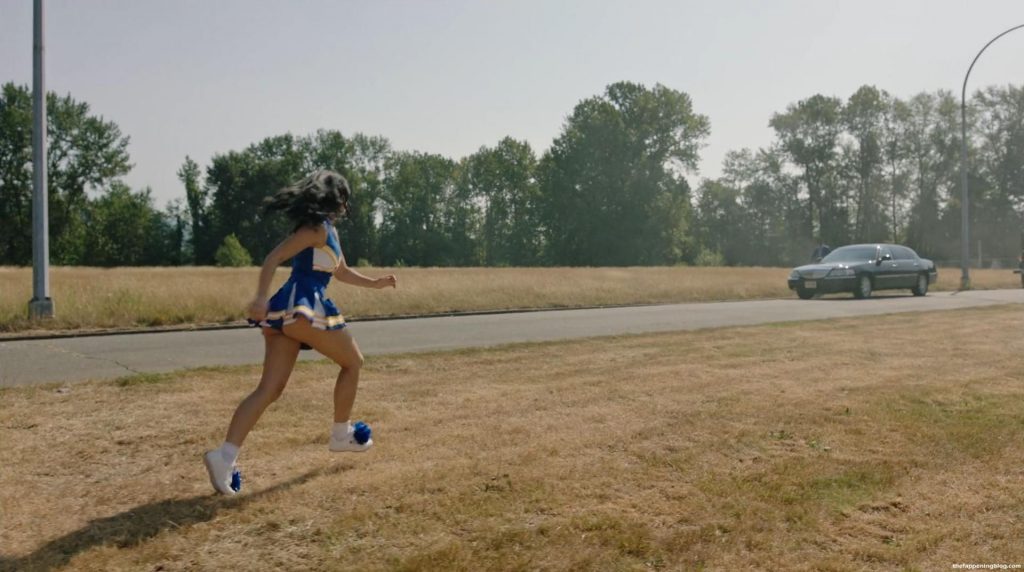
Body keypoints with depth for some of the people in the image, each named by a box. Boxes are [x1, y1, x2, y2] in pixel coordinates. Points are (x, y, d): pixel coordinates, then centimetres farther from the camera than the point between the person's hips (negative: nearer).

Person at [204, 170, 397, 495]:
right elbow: (274, 257, -16)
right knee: (353, 361, 11)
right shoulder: (318, 228, -6)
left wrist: (375, 283, 33)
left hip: (286, 309, 9)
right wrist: (261, 298, -27)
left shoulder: (328, 230, 24)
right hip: (302, 307, -9)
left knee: (269, 389, 0)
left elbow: (342, 272, 37)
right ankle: (341, 435, 21)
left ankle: (225, 455, -13)